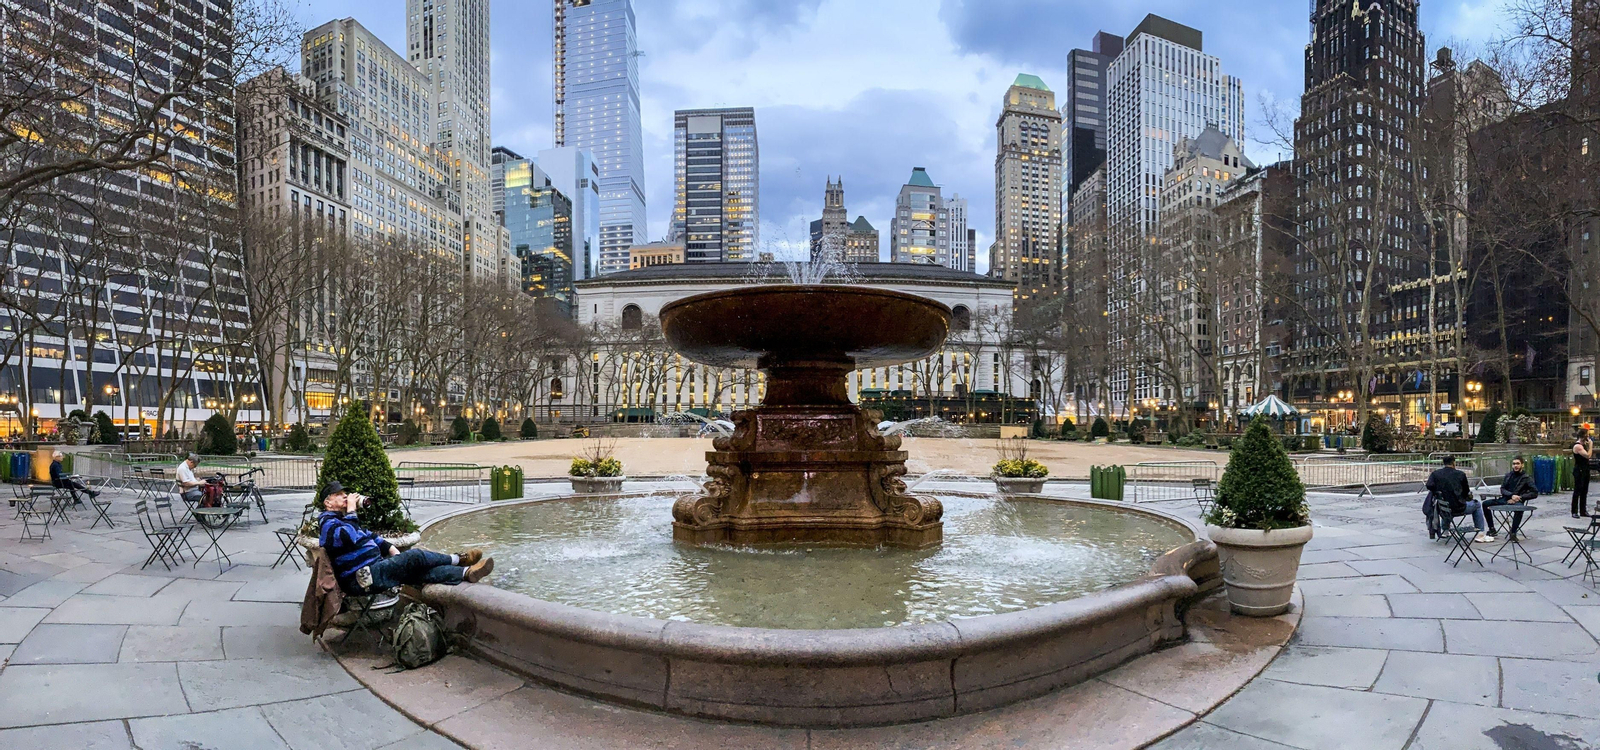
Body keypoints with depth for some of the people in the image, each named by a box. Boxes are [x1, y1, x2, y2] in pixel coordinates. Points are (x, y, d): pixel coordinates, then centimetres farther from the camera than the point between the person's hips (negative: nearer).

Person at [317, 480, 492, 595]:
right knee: (414, 557, -19)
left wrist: (392, 551, 15)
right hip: (363, 578, -10)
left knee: (423, 571, -9)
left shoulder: (341, 519, 26)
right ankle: (458, 559, -4)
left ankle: (466, 572, -21)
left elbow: (369, 536, 30)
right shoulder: (328, 523, -7)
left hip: (376, 566, 10)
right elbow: (349, 538, -28)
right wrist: (351, 510, -15)